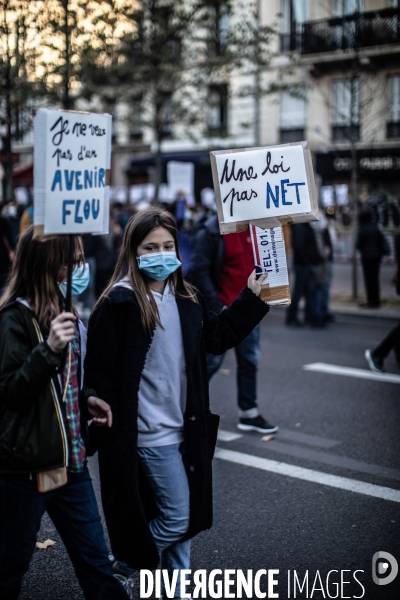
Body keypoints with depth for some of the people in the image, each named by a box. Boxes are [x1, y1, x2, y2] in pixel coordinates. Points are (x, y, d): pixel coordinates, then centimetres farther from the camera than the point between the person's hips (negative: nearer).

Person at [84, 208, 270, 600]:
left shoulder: (185, 299, 6)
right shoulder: (120, 303, -16)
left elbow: (217, 337, 20)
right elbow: (101, 372, -16)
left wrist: (251, 297, 15)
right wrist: (110, 429, -17)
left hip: (185, 428, 7)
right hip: (149, 432, -7)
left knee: (184, 517, 15)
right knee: (178, 518, -1)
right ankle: (124, 568, 23)